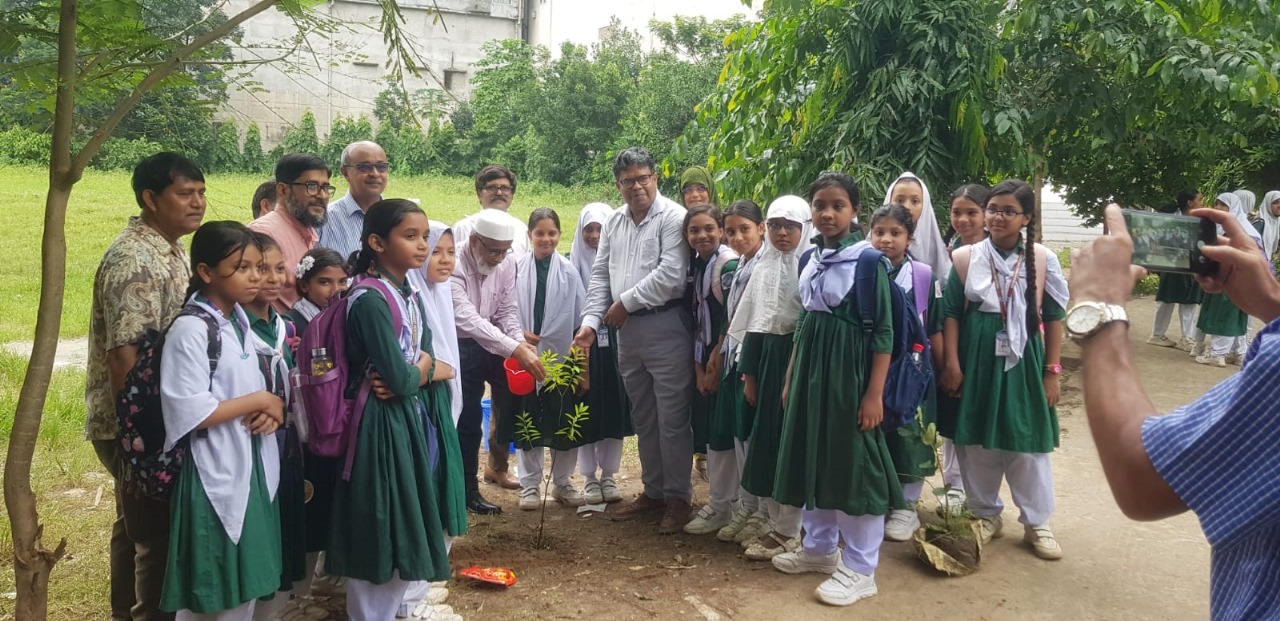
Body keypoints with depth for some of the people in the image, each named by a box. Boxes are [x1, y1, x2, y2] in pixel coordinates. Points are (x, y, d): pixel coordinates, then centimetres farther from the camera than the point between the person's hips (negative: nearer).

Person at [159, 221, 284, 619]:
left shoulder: (240, 321, 8)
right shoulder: (191, 330, -17)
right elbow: (190, 414, -22)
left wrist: (271, 412, -5)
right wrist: (259, 401, -15)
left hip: (252, 468, 8)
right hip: (215, 475, -8)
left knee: (247, 585, 17)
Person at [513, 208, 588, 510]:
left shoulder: (569, 272, -2)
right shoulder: (517, 268, -3)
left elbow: (580, 316, 0)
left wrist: (579, 356, -2)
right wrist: (519, 334, -14)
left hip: (562, 357, 0)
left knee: (565, 423, 7)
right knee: (528, 422, 7)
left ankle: (562, 483, 23)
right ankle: (530, 485, 20)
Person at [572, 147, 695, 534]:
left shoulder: (673, 218, -9)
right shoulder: (614, 222, 13)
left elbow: (671, 274, -18)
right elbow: (600, 275, 12)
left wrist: (625, 303, -10)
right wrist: (591, 321, 0)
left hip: (665, 326, -7)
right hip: (627, 330, 7)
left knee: (672, 418, -1)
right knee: (642, 418, 16)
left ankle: (678, 498, 13)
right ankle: (653, 492, 29)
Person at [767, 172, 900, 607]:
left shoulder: (869, 260, -11)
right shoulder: (809, 260, 8)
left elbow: (883, 333, -12)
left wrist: (874, 393, -16)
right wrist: (791, 378, 16)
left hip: (850, 369, -7)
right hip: (811, 369, 7)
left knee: (854, 463, -1)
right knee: (812, 457, 14)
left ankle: (860, 568, 11)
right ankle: (819, 547, 31)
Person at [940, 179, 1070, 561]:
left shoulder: (1043, 260, -2)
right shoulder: (965, 258, -2)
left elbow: (1054, 318, 2)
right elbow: (952, 313, 0)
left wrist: (1053, 371, 0)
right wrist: (952, 364, -6)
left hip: (1023, 361, 0)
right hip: (977, 360, 1)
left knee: (1027, 445, 7)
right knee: (976, 442, 9)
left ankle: (1036, 523, 22)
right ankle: (986, 514, 27)